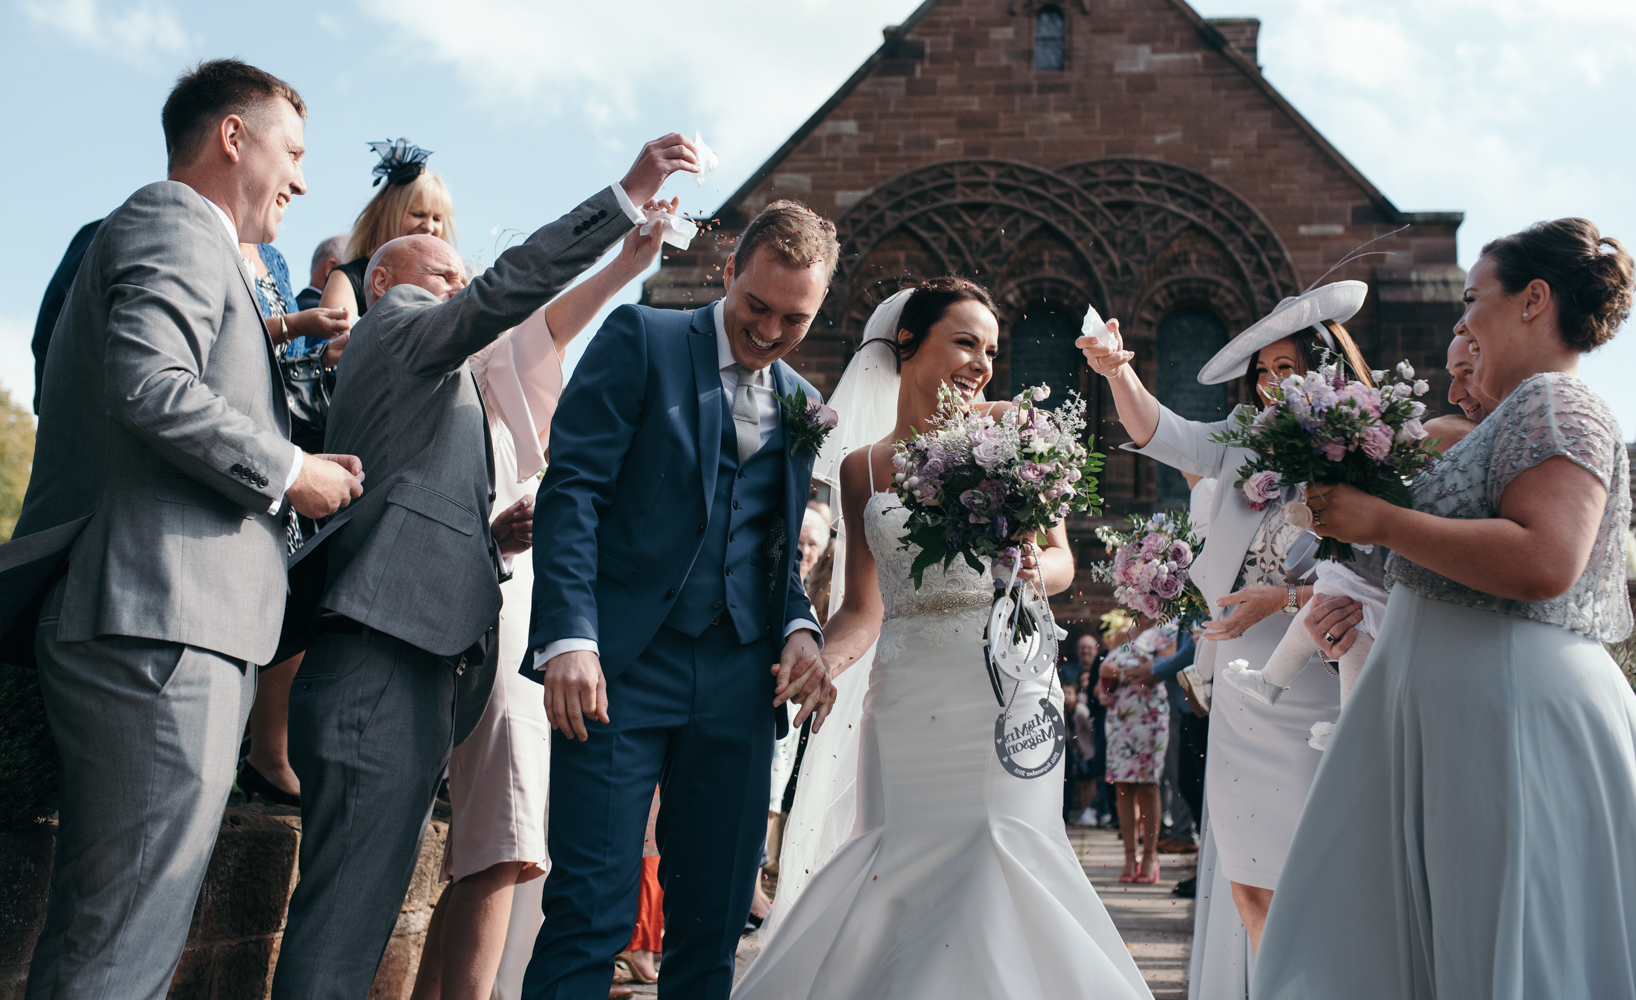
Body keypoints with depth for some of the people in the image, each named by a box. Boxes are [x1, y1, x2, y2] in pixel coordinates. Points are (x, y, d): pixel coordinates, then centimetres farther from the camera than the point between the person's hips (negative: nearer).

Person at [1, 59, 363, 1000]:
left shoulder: (185, 237, 31)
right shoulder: (176, 222, -2)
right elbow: (150, 383, -19)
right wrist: (289, 470, -10)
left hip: (183, 626, 11)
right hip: (159, 618, -11)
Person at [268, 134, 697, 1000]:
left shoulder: (436, 391, 34)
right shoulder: (396, 332, 8)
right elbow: (508, 290, -11)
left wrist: (491, 540, 13)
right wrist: (630, 194, -12)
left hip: (416, 675, 10)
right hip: (380, 670, -10)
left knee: (360, 921, 7)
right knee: (340, 927, -13)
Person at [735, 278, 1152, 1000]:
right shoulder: (861, 466, 10)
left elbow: (1062, 560, 3)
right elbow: (863, 607, 8)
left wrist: (1034, 570, -21)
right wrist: (819, 666, -11)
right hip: (905, 694, 2)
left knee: (1000, 860, -8)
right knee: (905, 873, 1)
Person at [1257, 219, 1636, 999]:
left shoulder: (1553, 404, -11)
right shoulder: (1522, 413, 20)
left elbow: (1544, 561, -26)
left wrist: (1381, 522, -19)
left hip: (1516, 709, -10)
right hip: (1459, 709, 10)